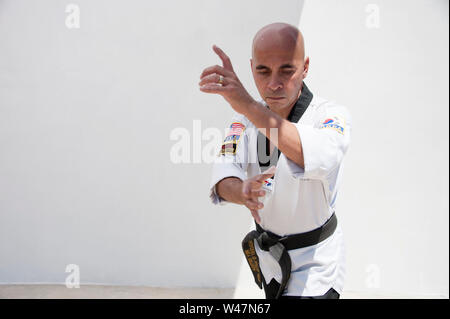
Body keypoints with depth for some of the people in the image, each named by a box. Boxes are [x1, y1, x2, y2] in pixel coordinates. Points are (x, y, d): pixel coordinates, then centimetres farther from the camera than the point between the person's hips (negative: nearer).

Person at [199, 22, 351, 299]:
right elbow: (223, 181, -14)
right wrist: (241, 191, -40)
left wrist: (248, 104, -57)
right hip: (267, 253, 5)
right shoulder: (246, 117, -4)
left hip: (315, 259, -5)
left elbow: (320, 159, -46)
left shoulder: (332, 115, -22)